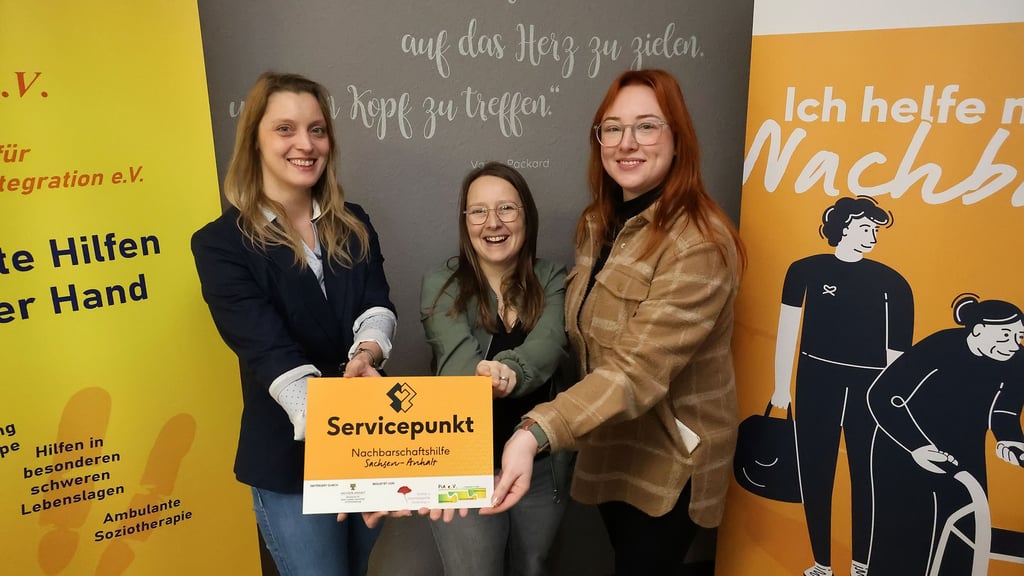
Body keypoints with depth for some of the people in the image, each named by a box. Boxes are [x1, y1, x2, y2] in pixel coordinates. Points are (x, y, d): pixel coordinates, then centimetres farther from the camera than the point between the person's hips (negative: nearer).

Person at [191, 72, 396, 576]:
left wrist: (366, 355, -31)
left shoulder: (353, 225, 2)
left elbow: (378, 306, -7)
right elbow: (272, 355, -24)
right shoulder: (221, 243, -13)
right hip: (291, 461, -4)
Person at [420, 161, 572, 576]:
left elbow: (550, 345, -21)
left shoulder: (552, 281, -3)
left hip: (541, 463, 3)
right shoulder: (441, 284, -8)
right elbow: (458, 357, -24)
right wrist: (484, 376, -48)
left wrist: (509, 371, -44)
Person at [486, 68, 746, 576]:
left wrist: (535, 433, -45)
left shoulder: (698, 244, -26)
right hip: (609, 444, 7)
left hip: (667, 458, -7)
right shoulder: (597, 224, 0)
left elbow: (639, 371, -34)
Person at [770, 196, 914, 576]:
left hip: (870, 391, 1)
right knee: (815, 476, 6)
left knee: (866, 478, 8)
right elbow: (787, 332, 1)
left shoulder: (891, 282, 1)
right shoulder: (806, 271, -2)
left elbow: (898, 352, 3)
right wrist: (781, 387, 0)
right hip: (816, 387, 0)